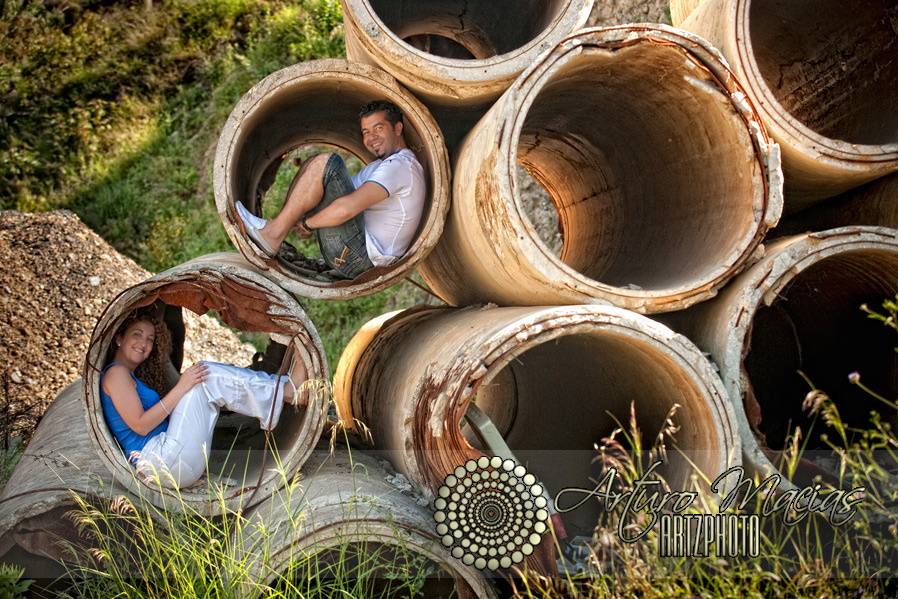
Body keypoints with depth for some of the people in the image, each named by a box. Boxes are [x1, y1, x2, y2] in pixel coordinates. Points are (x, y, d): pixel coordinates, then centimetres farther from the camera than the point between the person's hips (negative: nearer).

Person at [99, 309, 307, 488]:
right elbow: (140, 426, -14)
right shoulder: (116, 373, -4)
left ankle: (285, 389, -4)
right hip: (158, 461, -10)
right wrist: (180, 388, -15)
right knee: (208, 376, -10)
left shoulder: (129, 376, 27)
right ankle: (286, 391, -10)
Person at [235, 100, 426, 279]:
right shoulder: (382, 165, 22)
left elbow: (347, 208, -26)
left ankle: (274, 235, -13)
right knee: (313, 164, 14)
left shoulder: (400, 164, -13)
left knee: (323, 163, -18)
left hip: (360, 257, -11)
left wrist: (307, 223, -11)